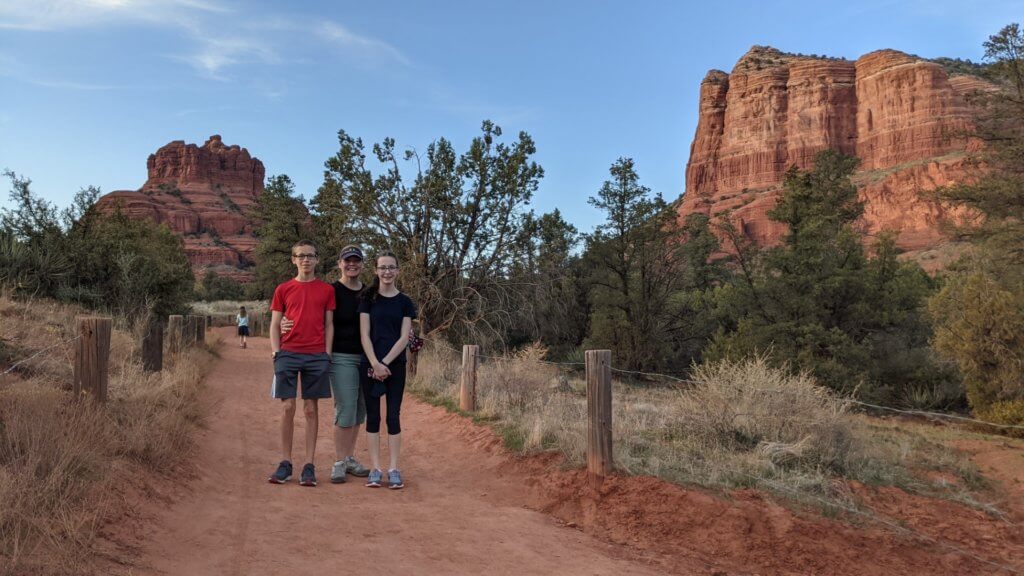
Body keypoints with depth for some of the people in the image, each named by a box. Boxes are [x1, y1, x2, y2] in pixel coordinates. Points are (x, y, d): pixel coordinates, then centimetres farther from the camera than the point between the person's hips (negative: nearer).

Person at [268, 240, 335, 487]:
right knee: (288, 408, 0)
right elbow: (274, 325, 8)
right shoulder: (283, 290, 8)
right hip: (288, 354, 0)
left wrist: (327, 354, -1)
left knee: (311, 409, 4)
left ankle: (309, 466, 9)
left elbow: (329, 325, 8)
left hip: (317, 356, 0)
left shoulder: (326, 290, 8)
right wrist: (276, 353, -3)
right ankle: (285, 463, 12)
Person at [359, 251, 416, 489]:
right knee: (373, 416, 3)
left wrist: (385, 363, -11)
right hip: (371, 364, 0)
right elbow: (364, 334, -2)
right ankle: (375, 469, 8)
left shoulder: (404, 302, 5)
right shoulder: (368, 299, 4)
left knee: (393, 416, 1)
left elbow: (404, 338, -1)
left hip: (396, 365, 0)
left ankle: (394, 469, 6)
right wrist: (375, 364, -13)